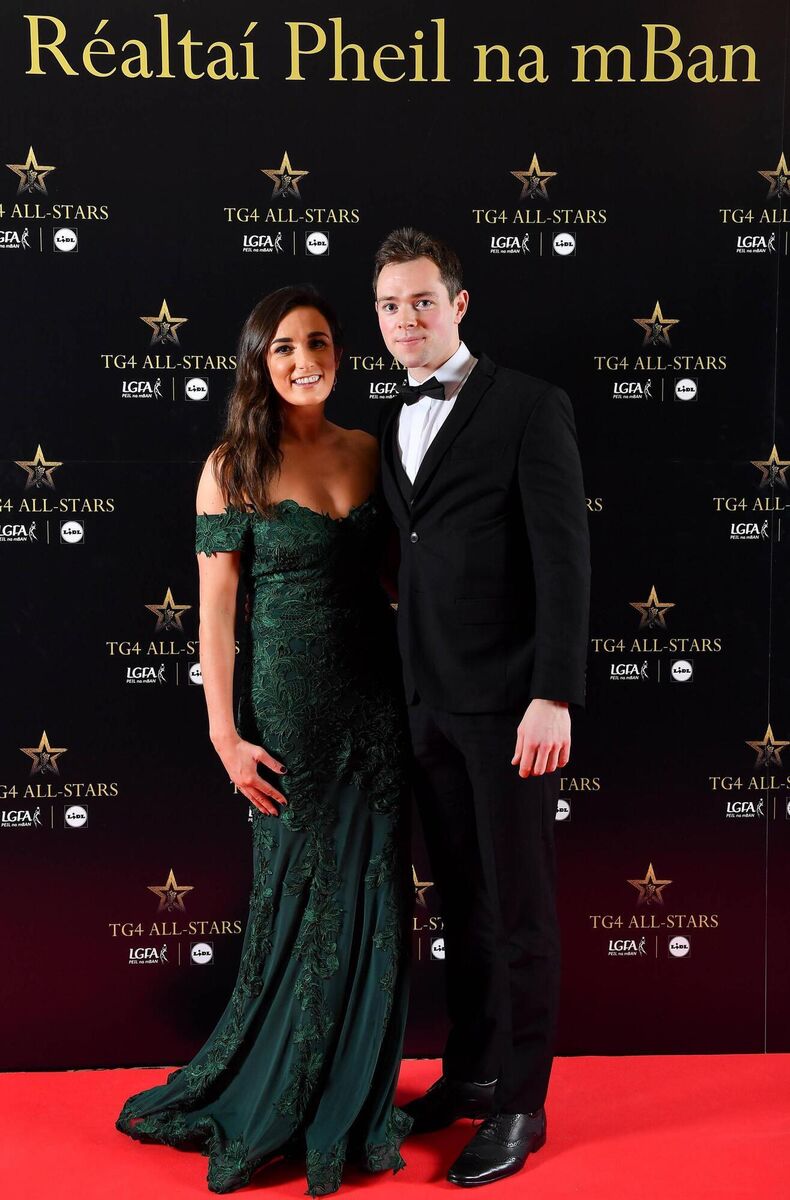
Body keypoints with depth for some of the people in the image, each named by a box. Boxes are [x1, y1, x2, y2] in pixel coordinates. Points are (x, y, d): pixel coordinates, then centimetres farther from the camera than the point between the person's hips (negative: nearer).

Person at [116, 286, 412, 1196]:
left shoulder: (367, 452, 7)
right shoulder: (233, 466, -6)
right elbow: (215, 609, -8)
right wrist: (226, 736, -12)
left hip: (375, 695, 4)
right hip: (288, 702, -4)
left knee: (373, 902, 9)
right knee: (299, 902, 5)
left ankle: (354, 1103, 27)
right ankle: (270, 1106, 26)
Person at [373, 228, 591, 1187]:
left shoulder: (531, 407, -6)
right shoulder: (393, 424, 14)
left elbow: (564, 558, -12)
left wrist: (554, 695, -19)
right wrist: (405, 692, 10)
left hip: (508, 700, -6)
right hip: (429, 703, 6)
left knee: (519, 908, 3)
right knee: (459, 901, 16)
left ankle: (520, 1105, 15)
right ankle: (469, 1072, 30)